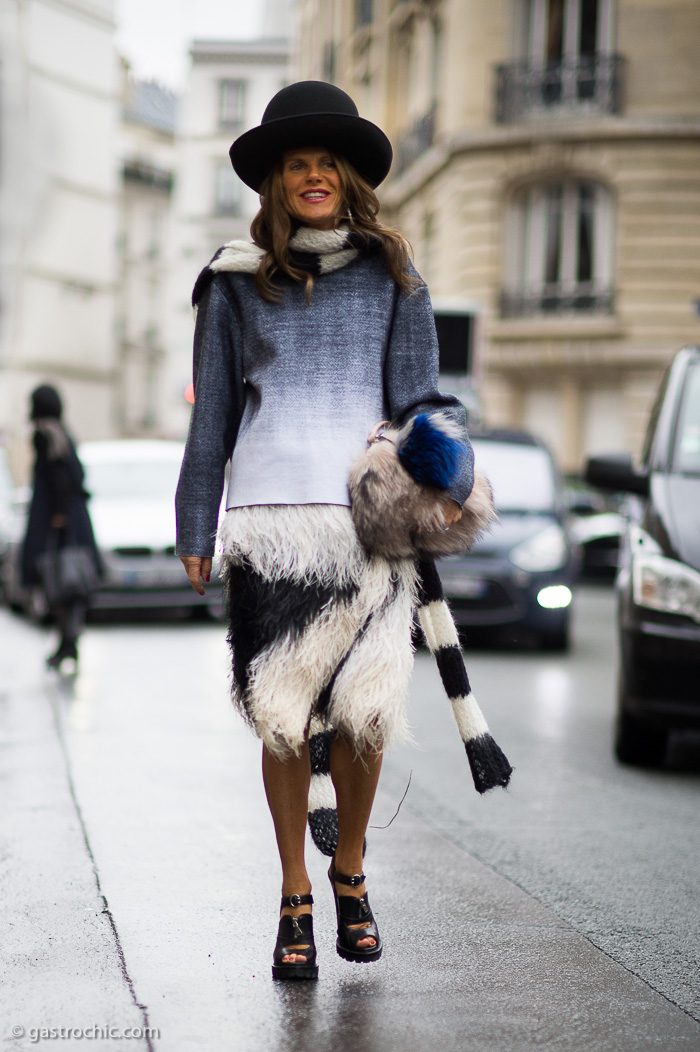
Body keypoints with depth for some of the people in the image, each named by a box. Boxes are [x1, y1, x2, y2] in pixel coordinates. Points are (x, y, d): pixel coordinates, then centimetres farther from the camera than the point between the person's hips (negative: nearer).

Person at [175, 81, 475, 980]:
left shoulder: (391, 277, 11)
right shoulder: (236, 282, 11)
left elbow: (416, 397, 10)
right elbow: (212, 413, 13)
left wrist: (449, 473, -9)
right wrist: (195, 532, 10)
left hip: (370, 518, 0)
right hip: (269, 522, 0)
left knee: (364, 713, -2)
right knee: (282, 719, -1)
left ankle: (349, 871, 23)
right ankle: (294, 899, 14)